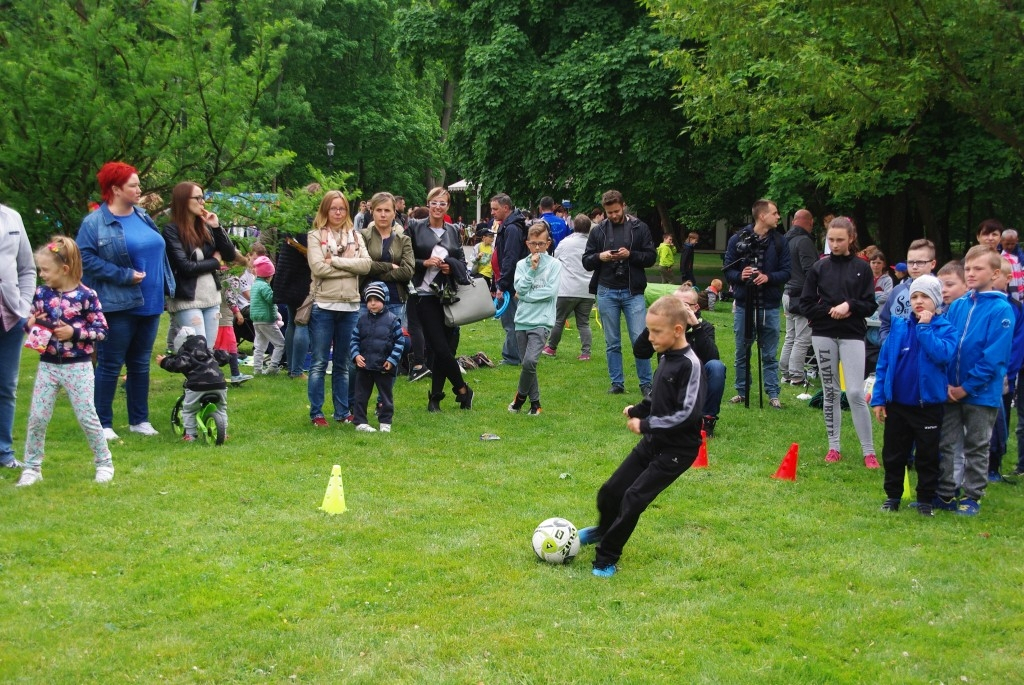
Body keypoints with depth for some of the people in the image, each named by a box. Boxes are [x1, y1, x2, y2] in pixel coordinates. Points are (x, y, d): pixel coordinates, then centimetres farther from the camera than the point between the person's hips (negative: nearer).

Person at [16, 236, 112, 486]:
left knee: (87, 416, 2)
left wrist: (75, 332, -19)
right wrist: (30, 324, -9)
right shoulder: (41, 293, 1)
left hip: (78, 366, -4)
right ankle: (32, 468, 16)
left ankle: (104, 462, 19)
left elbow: (101, 330, -9)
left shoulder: (85, 296, -12)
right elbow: (32, 322, 13)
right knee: (37, 417, 4)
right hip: (48, 365, 4)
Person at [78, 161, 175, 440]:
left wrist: (167, 286, 13)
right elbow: (85, 259, -16)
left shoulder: (143, 217, 12)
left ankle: (139, 420, 21)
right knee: (109, 365, 0)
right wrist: (124, 275, -18)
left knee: (140, 364, 13)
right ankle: (103, 423, 8)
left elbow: (158, 252, 19)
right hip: (117, 305, -6)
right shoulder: (94, 223, -9)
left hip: (149, 303, 7)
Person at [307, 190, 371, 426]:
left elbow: (366, 265, -4)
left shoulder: (356, 236, 11)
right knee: (319, 363, 1)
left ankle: (342, 412, 18)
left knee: (343, 363, 12)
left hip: (350, 306, 4)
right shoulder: (315, 236, 0)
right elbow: (318, 267, -13)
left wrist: (335, 261, -11)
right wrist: (350, 267, -7)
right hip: (324, 305, -3)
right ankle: (316, 413, 7)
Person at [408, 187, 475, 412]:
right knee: (440, 348, -9)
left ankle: (435, 398, 16)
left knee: (446, 348, 4)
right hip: (426, 294, -4)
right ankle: (463, 390, 9)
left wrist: (452, 266, -4)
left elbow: (462, 262, 16)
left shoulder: (452, 231, 13)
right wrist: (425, 263, -15)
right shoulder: (415, 227, 1)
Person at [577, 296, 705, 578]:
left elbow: (688, 414, -26)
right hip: (653, 442, 8)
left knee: (634, 498, -11)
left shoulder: (690, 365, -22)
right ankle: (604, 530, 46)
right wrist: (638, 410, 0)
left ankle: (606, 559, 4)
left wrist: (645, 424, -21)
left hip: (677, 450, -8)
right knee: (610, 490, 15)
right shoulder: (665, 357, 3)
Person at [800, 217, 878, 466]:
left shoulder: (862, 268, 2)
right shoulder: (819, 267, 3)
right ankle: (833, 446, 18)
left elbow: (870, 305, 1)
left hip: (852, 335, -2)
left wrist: (850, 306, -16)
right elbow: (806, 304, 2)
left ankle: (869, 450, 0)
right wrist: (829, 311, -11)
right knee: (830, 391, 8)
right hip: (823, 334, 2)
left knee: (856, 393, -8)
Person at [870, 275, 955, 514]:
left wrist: (925, 328, -21)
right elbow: (883, 363, 2)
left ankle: (925, 500, 21)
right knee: (893, 454, 13)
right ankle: (893, 496, 26)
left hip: (929, 405, -2)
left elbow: (943, 355, -26)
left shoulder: (945, 329, -7)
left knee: (927, 456, 8)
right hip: (897, 403, 3)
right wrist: (878, 398, 0)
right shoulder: (899, 327, -1)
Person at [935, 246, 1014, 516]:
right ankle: (945, 494, 21)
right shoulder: (957, 306, 4)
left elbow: (995, 356, -16)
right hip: (950, 390, 5)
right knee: (946, 444, 10)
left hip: (981, 392, -5)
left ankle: (973, 497, 19)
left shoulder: (1001, 310, -12)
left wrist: (967, 387, -16)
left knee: (976, 448, 8)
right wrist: (946, 383, -6)